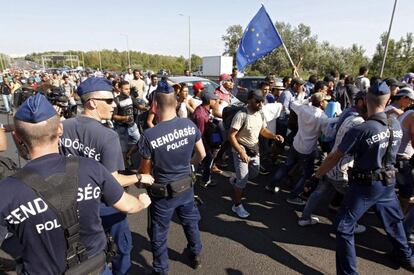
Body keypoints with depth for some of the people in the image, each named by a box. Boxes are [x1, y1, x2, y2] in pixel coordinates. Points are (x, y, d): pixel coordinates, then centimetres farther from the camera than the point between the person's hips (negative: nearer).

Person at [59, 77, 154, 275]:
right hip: (104, 204, -6)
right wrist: (140, 178, -12)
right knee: (121, 247, 20)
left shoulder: (61, 128, -10)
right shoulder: (108, 136, -28)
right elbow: (112, 181, -25)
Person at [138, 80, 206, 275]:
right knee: (191, 222, 29)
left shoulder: (149, 135, -26)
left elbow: (145, 171, -14)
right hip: (186, 186, 5)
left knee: (159, 234, 20)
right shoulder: (190, 125, -14)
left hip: (163, 192, -4)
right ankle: (195, 256, 53)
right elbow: (201, 155, -1)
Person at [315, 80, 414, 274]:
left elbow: (335, 157, -18)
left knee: (343, 228, 4)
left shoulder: (360, 130, -25)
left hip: (365, 185, -7)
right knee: (393, 219, 30)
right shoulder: (397, 126, -5)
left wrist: (317, 174, -6)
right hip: (388, 181, 7)